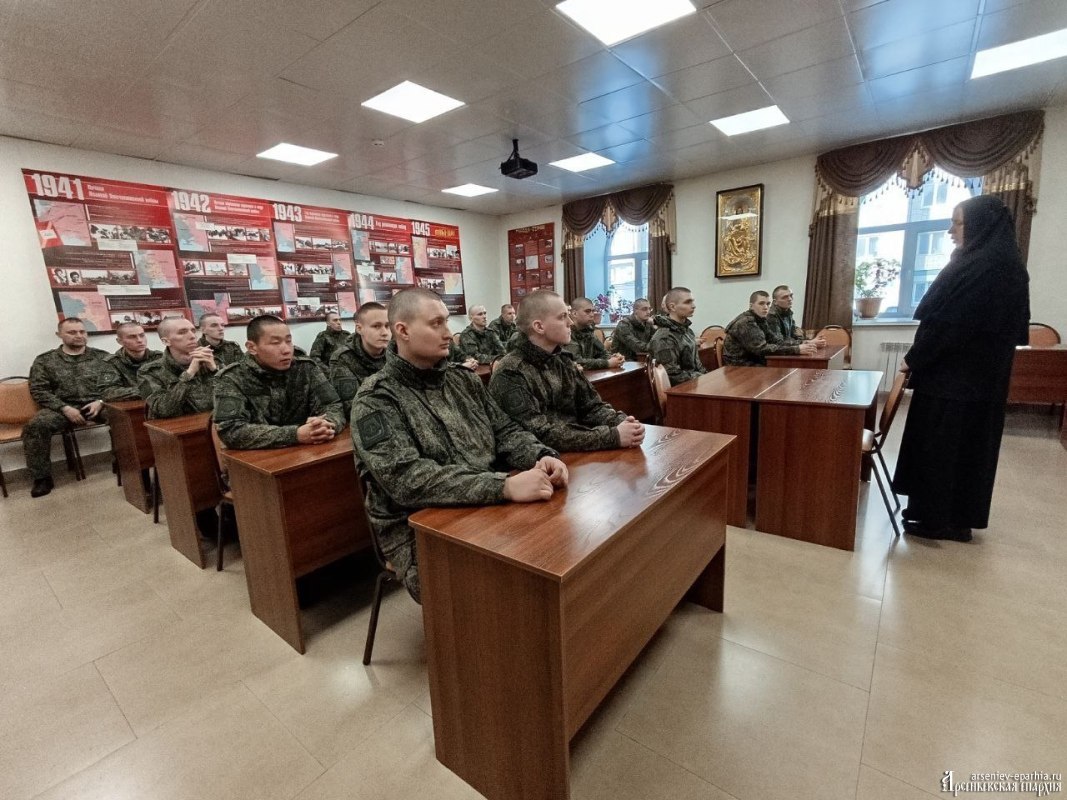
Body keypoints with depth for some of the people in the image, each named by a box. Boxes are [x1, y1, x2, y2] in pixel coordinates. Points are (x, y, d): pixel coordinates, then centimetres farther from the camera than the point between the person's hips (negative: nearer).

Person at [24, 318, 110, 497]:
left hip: (99, 404, -1)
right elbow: (39, 390, 3)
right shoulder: (44, 360, 11)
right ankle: (42, 478, -14)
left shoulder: (102, 357, 11)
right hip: (63, 407, 1)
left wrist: (101, 401, -14)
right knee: (36, 425, -30)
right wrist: (65, 408, -12)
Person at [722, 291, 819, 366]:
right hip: (740, 367, -8)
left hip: (753, 362, 8)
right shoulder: (745, 323, -18)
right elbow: (762, 349, -26)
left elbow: (777, 341, 4)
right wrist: (796, 350, -27)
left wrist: (802, 344, -11)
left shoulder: (760, 320, 10)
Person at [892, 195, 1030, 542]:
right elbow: (1015, 328, 17)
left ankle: (938, 519, 11)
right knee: (968, 443, 15)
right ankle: (961, 517, 27)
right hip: (982, 375, 10)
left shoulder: (979, 267, -19)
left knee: (939, 444, 0)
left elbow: (947, 323, -22)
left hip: (952, 375, -10)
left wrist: (914, 359, -9)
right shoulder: (1008, 266, 12)